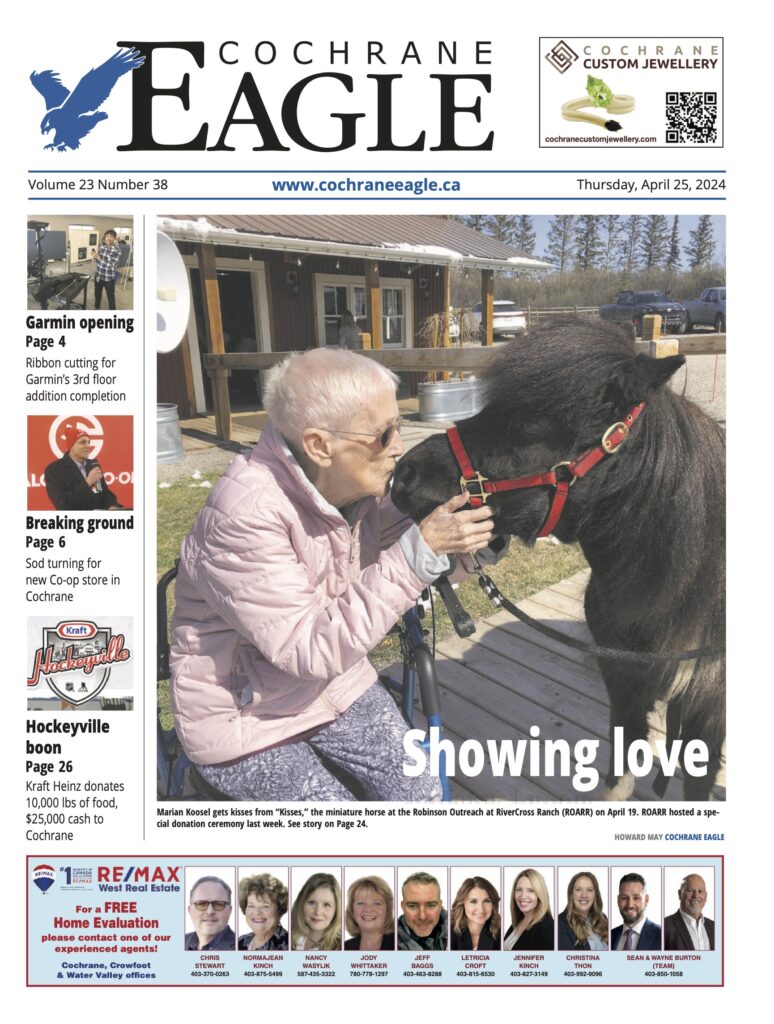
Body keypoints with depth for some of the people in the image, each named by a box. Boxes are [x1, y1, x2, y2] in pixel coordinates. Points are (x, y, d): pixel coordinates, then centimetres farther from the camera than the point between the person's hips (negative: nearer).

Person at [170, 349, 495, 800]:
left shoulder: (366, 484, -11)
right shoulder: (245, 515, -31)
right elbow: (314, 649, -31)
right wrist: (420, 551, -35)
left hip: (335, 683, 6)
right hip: (244, 714, -5)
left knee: (426, 795, -1)